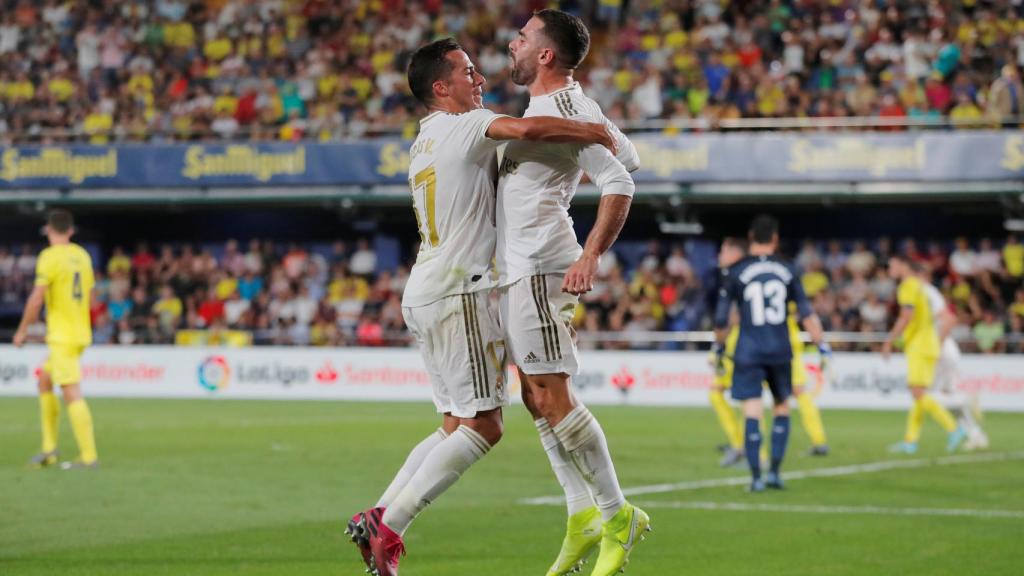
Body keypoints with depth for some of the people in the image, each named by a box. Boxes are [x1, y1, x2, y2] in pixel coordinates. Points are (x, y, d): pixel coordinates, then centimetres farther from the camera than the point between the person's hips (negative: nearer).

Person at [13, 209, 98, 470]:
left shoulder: (50, 256, -11)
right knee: (45, 382, 19)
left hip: (62, 337, -8)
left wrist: (23, 329, -4)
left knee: (72, 394, -9)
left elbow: (37, 299, -16)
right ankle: (49, 450, 18)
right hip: (80, 333, 8)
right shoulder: (82, 255, 11)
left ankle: (89, 456, -13)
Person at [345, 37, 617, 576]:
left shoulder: (425, 143, 22)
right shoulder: (464, 127, -7)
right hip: (460, 293, -10)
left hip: (424, 293, 10)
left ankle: (378, 516, 4)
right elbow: (527, 128, -26)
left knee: (457, 426, 13)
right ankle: (388, 527, -15)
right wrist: (591, 132, -12)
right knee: (483, 426, -8)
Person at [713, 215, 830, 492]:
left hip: (749, 352, -2)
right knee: (782, 407, 16)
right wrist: (822, 347, 6)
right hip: (781, 350, 2)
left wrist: (719, 347, 16)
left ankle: (756, 477, -6)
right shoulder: (786, 271, 4)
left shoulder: (737, 272, -2)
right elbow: (806, 314, 2)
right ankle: (775, 472, 12)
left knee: (752, 411, -3)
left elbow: (721, 318, 1)